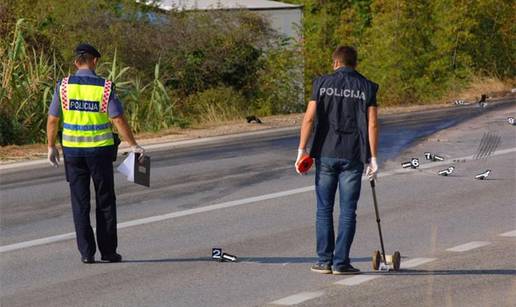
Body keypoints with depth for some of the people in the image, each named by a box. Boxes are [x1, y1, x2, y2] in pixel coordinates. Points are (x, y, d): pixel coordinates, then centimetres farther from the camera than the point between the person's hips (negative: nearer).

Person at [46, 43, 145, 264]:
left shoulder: (64, 86, -4)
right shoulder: (105, 88, -9)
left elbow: (52, 120, -1)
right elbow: (119, 121, -11)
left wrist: (51, 147, 10)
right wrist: (134, 146, -3)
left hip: (72, 149, 2)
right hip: (99, 150, -2)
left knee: (80, 203, 7)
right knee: (105, 202, 9)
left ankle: (86, 252, 5)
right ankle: (108, 252, 9)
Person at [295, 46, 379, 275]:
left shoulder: (322, 83, 4)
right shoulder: (366, 87, 4)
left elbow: (309, 118, -3)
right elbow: (372, 124, -2)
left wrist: (302, 149, -1)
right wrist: (373, 157, 1)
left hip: (325, 153, 0)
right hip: (353, 156, 0)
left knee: (324, 209, 7)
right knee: (348, 211, 3)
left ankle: (324, 261, 5)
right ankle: (341, 262, 1)